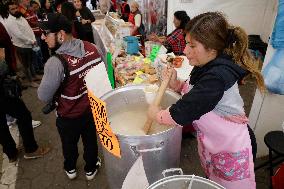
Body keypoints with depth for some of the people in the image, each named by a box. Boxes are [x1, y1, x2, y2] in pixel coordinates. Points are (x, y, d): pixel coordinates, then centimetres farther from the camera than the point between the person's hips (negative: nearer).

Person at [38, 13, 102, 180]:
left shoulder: (56, 62, -30)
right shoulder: (92, 48, -14)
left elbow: (44, 96, -20)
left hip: (69, 115, -4)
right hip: (92, 108, 4)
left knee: (69, 144, 25)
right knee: (90, 140, 25)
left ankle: (70, 169, 53)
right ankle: (91, 169, 49)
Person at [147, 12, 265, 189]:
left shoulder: (217, 76, -32)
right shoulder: (206, 67, -5)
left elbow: (183, 114, -33)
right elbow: (194, 93, 9)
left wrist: (156, 114, -15)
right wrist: (176, 84, -10)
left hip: (232, 150, -7)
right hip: (210, 141, 7)